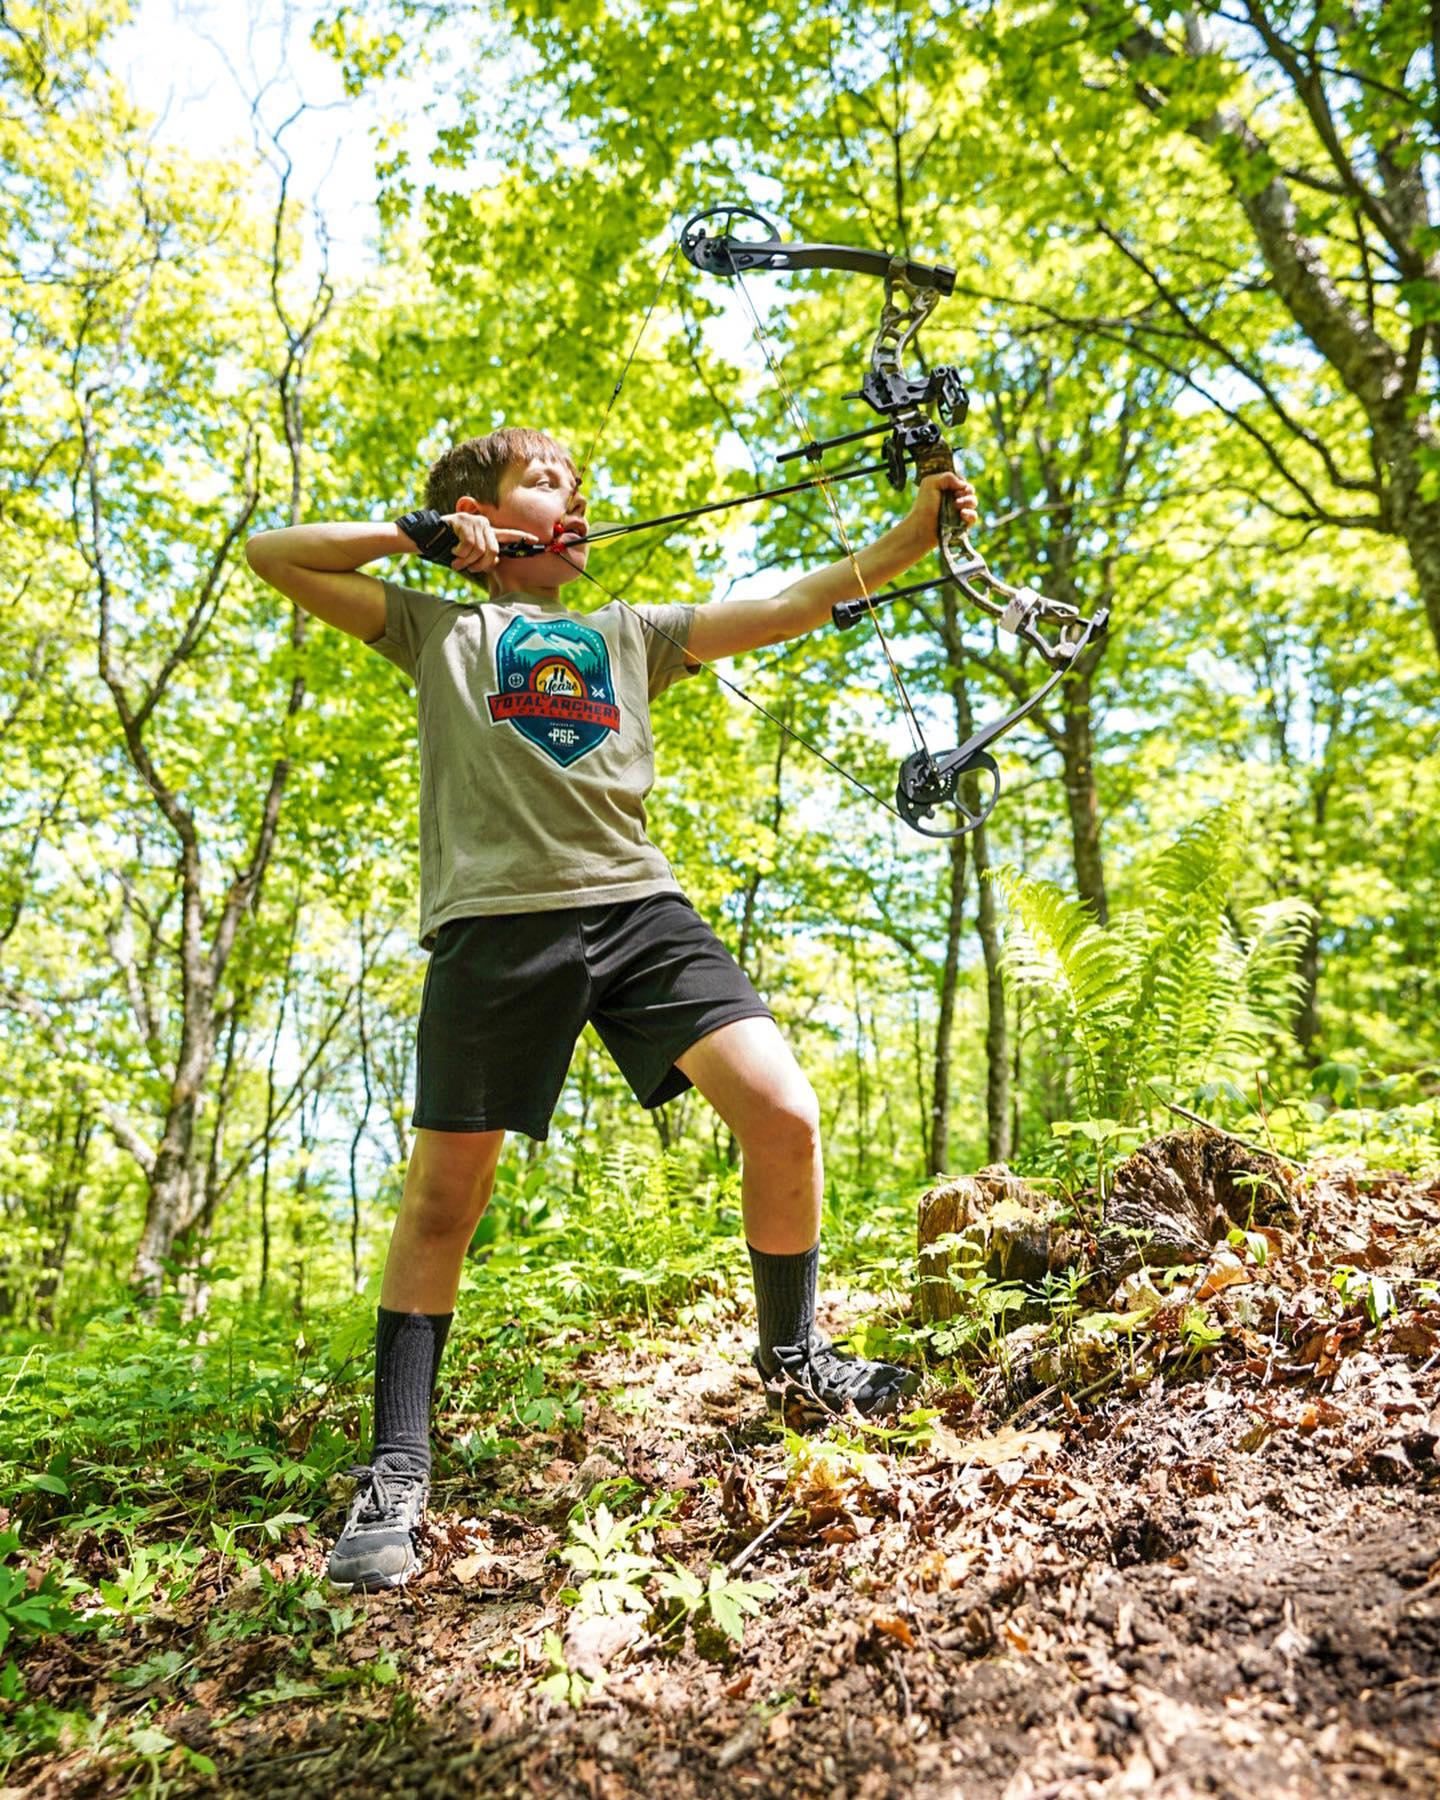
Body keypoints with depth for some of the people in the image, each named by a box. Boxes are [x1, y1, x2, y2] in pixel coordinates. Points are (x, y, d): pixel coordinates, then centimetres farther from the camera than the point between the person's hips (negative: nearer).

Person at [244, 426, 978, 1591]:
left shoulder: (630, 633, 25)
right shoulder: (437, 629, 19)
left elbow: (783, 608, 17)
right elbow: (273, 554, 16)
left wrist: (908, 539, 7)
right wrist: (425, 532, 12)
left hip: (639, 905, 3)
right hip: (495, 921, -2)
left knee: (784, 1115, -12)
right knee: (443, 1197, 1)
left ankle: (792, 1359, 13)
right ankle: (398, 1472, 15)